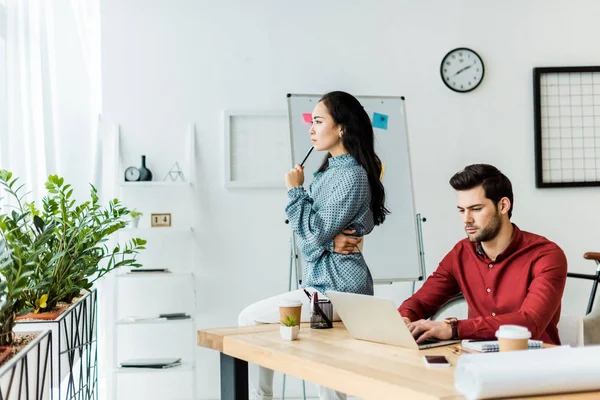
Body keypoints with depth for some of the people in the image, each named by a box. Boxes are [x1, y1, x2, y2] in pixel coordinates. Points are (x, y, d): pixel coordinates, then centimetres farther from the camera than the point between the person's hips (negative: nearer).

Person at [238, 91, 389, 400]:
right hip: (324, 283, 10)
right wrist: (330, 239, -10)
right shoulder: (328, 171, 15)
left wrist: (295, 191, -9)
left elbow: (314, 234, -19)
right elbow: (310, 232, 12)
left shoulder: (351, 176, -15)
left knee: (251, 319, -6)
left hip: (337, 289, -10)